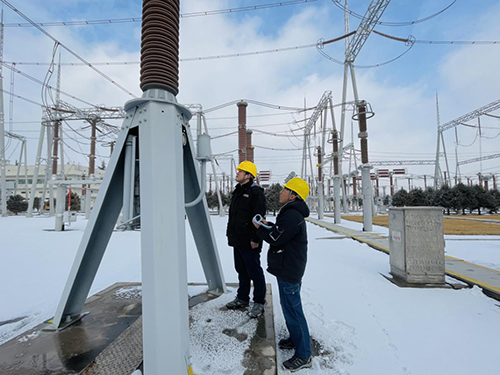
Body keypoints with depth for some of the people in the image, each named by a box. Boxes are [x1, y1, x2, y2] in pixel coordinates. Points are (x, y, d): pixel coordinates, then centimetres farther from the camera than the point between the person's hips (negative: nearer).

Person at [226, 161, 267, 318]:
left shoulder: (256, 192, -13)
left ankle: (259, 302, 17)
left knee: (254, 271, 2)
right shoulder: (238, 191, 15)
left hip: (249, 242, -9)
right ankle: (242, 298, 33)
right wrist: (230, 233, 19)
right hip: (237, 240, 9)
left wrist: (255, 238, -22)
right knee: (241, 270, 19)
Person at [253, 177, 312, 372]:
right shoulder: (291, 213, 12)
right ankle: (295, 339, 41)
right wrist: (268, 225, 8)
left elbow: (275, 239, -22)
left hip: (289, 271, -11)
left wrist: (260, 228, -6)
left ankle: (304, 355, 14)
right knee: (289, 306, 23)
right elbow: (281, 232, 19)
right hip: (287, 268, 11)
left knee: (293, 310, 0)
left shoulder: (292, 215, -24)